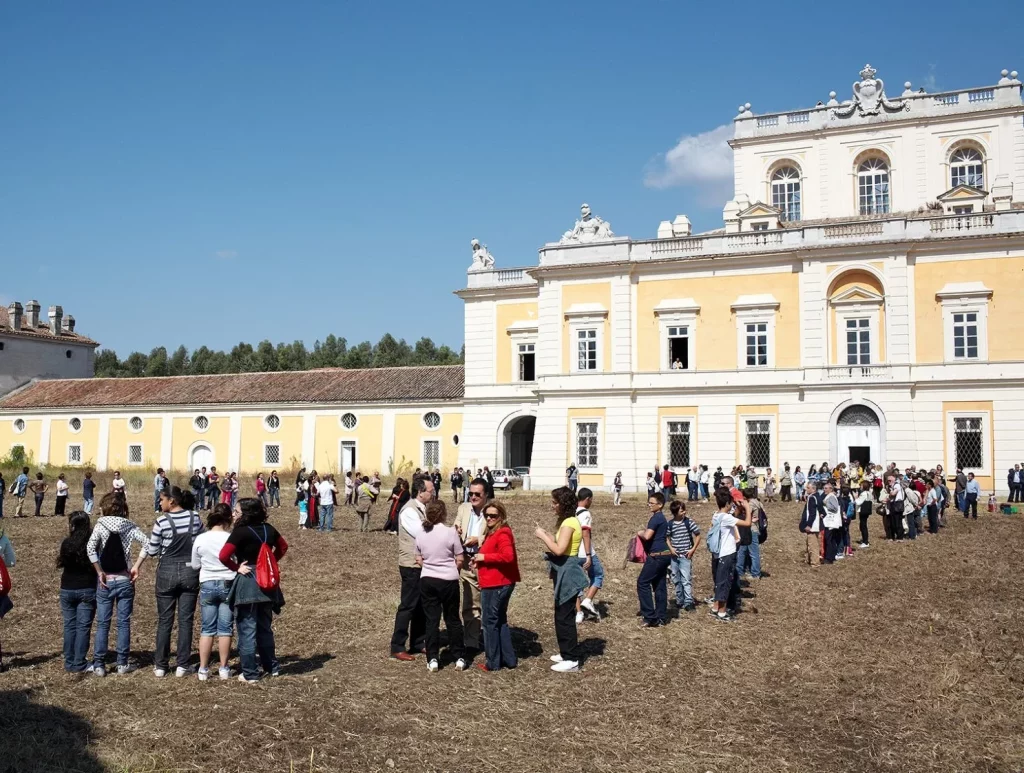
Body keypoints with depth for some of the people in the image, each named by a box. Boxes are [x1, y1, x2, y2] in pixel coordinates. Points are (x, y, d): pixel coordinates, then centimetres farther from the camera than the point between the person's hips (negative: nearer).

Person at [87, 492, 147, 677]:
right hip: (125, 580, 1)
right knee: (124, 623, 9)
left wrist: (100, 572, -12)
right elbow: (146, 544, -10)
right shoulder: (129, 526, 0)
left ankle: (99, 665, 10)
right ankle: (123, 663, 13)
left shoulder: (101, 525, -5)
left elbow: (90, 548, -19)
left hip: (106, 581, -1)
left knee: (102, 624, 7)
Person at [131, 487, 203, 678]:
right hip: (190, 572, 2)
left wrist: (137, 566, 13)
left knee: (164, 620, 9)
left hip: (167, 572, -2)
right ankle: (182, 666, 9)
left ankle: (160, 666, 16)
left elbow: (151, 550, -5)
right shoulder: (195, 519, -3)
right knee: (185, 620, 7)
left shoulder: (162, 522, -12)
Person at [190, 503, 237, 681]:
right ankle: (223, 669, 12)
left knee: (207, 629, 10)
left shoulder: (200, 539, -6)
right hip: (228, 585, -1)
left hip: (207, 585, 2)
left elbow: (194, 565, 5)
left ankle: (203, 669, 13)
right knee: (225, 629, 7)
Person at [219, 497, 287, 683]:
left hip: (247, 583, -6)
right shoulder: (268, 529, 3)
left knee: (247, 630, 3)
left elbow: (223, 556, -22)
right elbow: (283, 547, 18)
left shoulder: (240, 532, -16)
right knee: (265, 627, 19)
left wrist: (236, 567, -7)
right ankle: (272, 667, 26)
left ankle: (250, 674, 7)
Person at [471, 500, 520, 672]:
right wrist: (480, 560, 6)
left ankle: (492, 662, 8)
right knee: (500, 621, 17)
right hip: (499, 584, 11)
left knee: (490, 622, -1)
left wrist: (484, 557, -20)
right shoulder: (492, 532, 15)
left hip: (496, 585, -11)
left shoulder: (502, 533, -16)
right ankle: (509, 659, 24)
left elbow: (507, 556, -28)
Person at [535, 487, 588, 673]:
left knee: (565, 616, -5)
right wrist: (546, 536, 4)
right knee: (562, 615, 17)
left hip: (567, 573, -11)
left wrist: (542, 536, -16)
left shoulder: (569, 523, -19)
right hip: (564, 572, 11)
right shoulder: (568, 521, 14)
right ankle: (567, 652, 28)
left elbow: (559, 550, -27)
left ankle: (572, 660, 1)